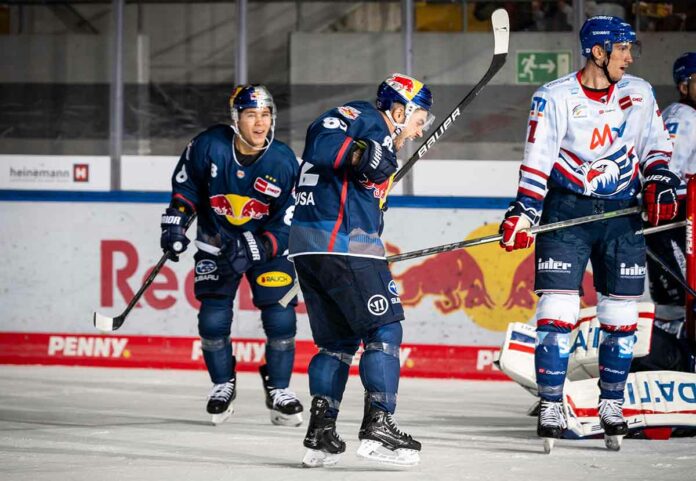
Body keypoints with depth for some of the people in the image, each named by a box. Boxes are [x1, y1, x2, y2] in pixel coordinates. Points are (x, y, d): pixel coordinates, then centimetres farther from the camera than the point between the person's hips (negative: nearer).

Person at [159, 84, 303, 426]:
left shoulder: (284, 162, -20)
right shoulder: (209, 147, -18)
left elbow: (287, 227, -16)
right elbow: (185, 184, 2)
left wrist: (254, 250, -28)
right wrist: (175, 222, -5)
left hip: (268, 242, -1)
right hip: (216, 240, 1)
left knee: (280, 317, -8)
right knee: (213, 318, -5)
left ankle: (278, 389, 12)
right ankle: (223, 385, 19)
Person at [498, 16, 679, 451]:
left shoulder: (639, 93, 4)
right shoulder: (555, 97, -6)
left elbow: (655, 145, 14)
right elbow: (538, 159, -8)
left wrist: (659, 183, -3)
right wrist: (524, 212, -17)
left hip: (622, 214, 3)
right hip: (566, 211, -3)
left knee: (621, 317, 5)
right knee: (558, 312, -10)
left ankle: (612, 407, 19)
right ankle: (551, 409, -5)